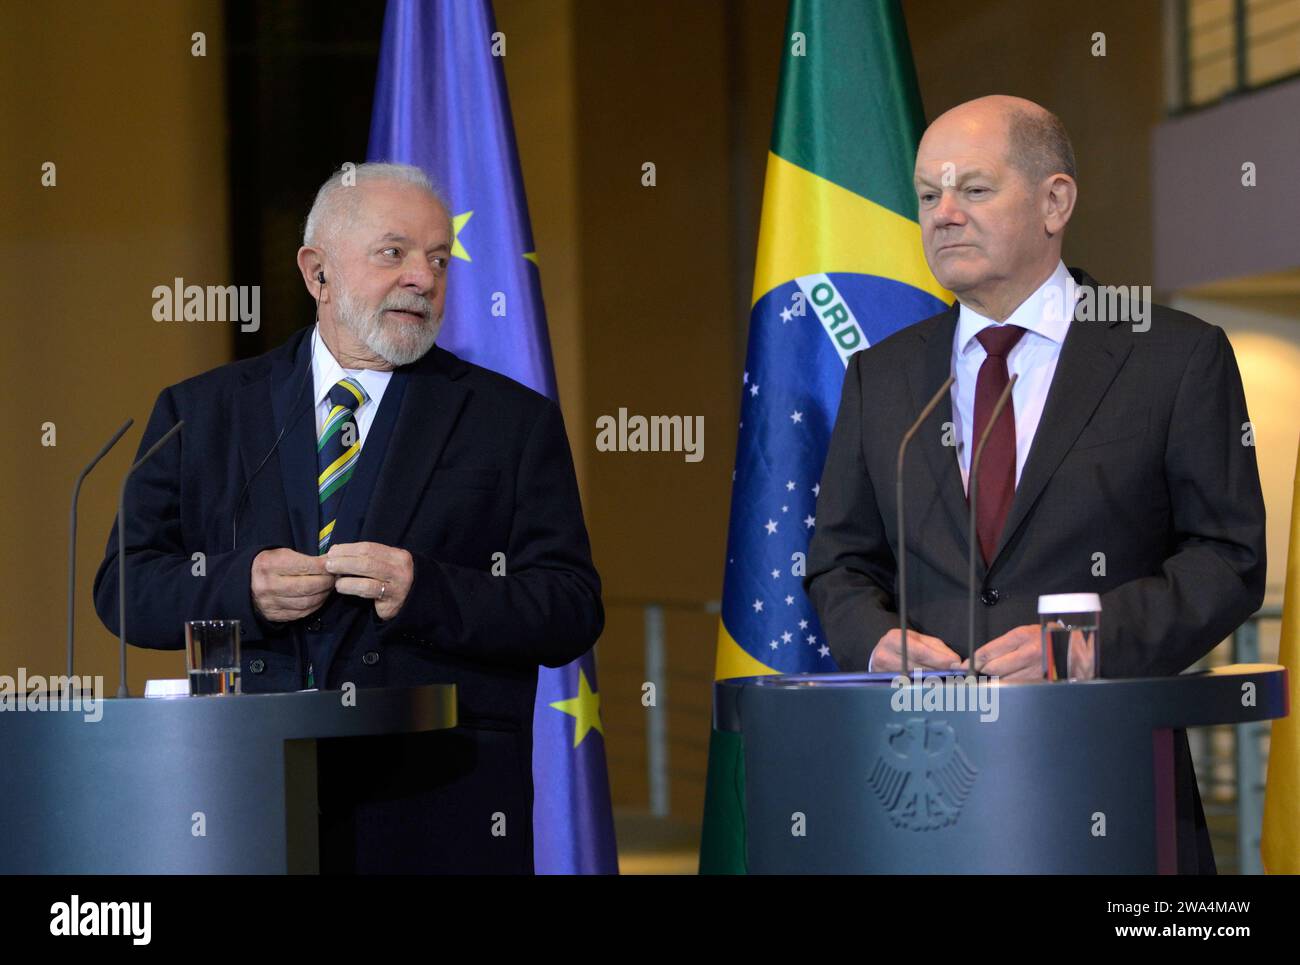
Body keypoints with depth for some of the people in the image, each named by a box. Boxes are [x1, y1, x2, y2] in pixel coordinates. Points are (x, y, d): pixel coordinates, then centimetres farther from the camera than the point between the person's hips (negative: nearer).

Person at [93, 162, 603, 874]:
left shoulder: (516, 422, 6)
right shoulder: (200, 412, 11)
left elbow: (573, 614, -1)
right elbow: (122, 587, 7)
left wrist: (424, 592, -18)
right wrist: (241, 587, -13)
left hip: (441, 816, -1)